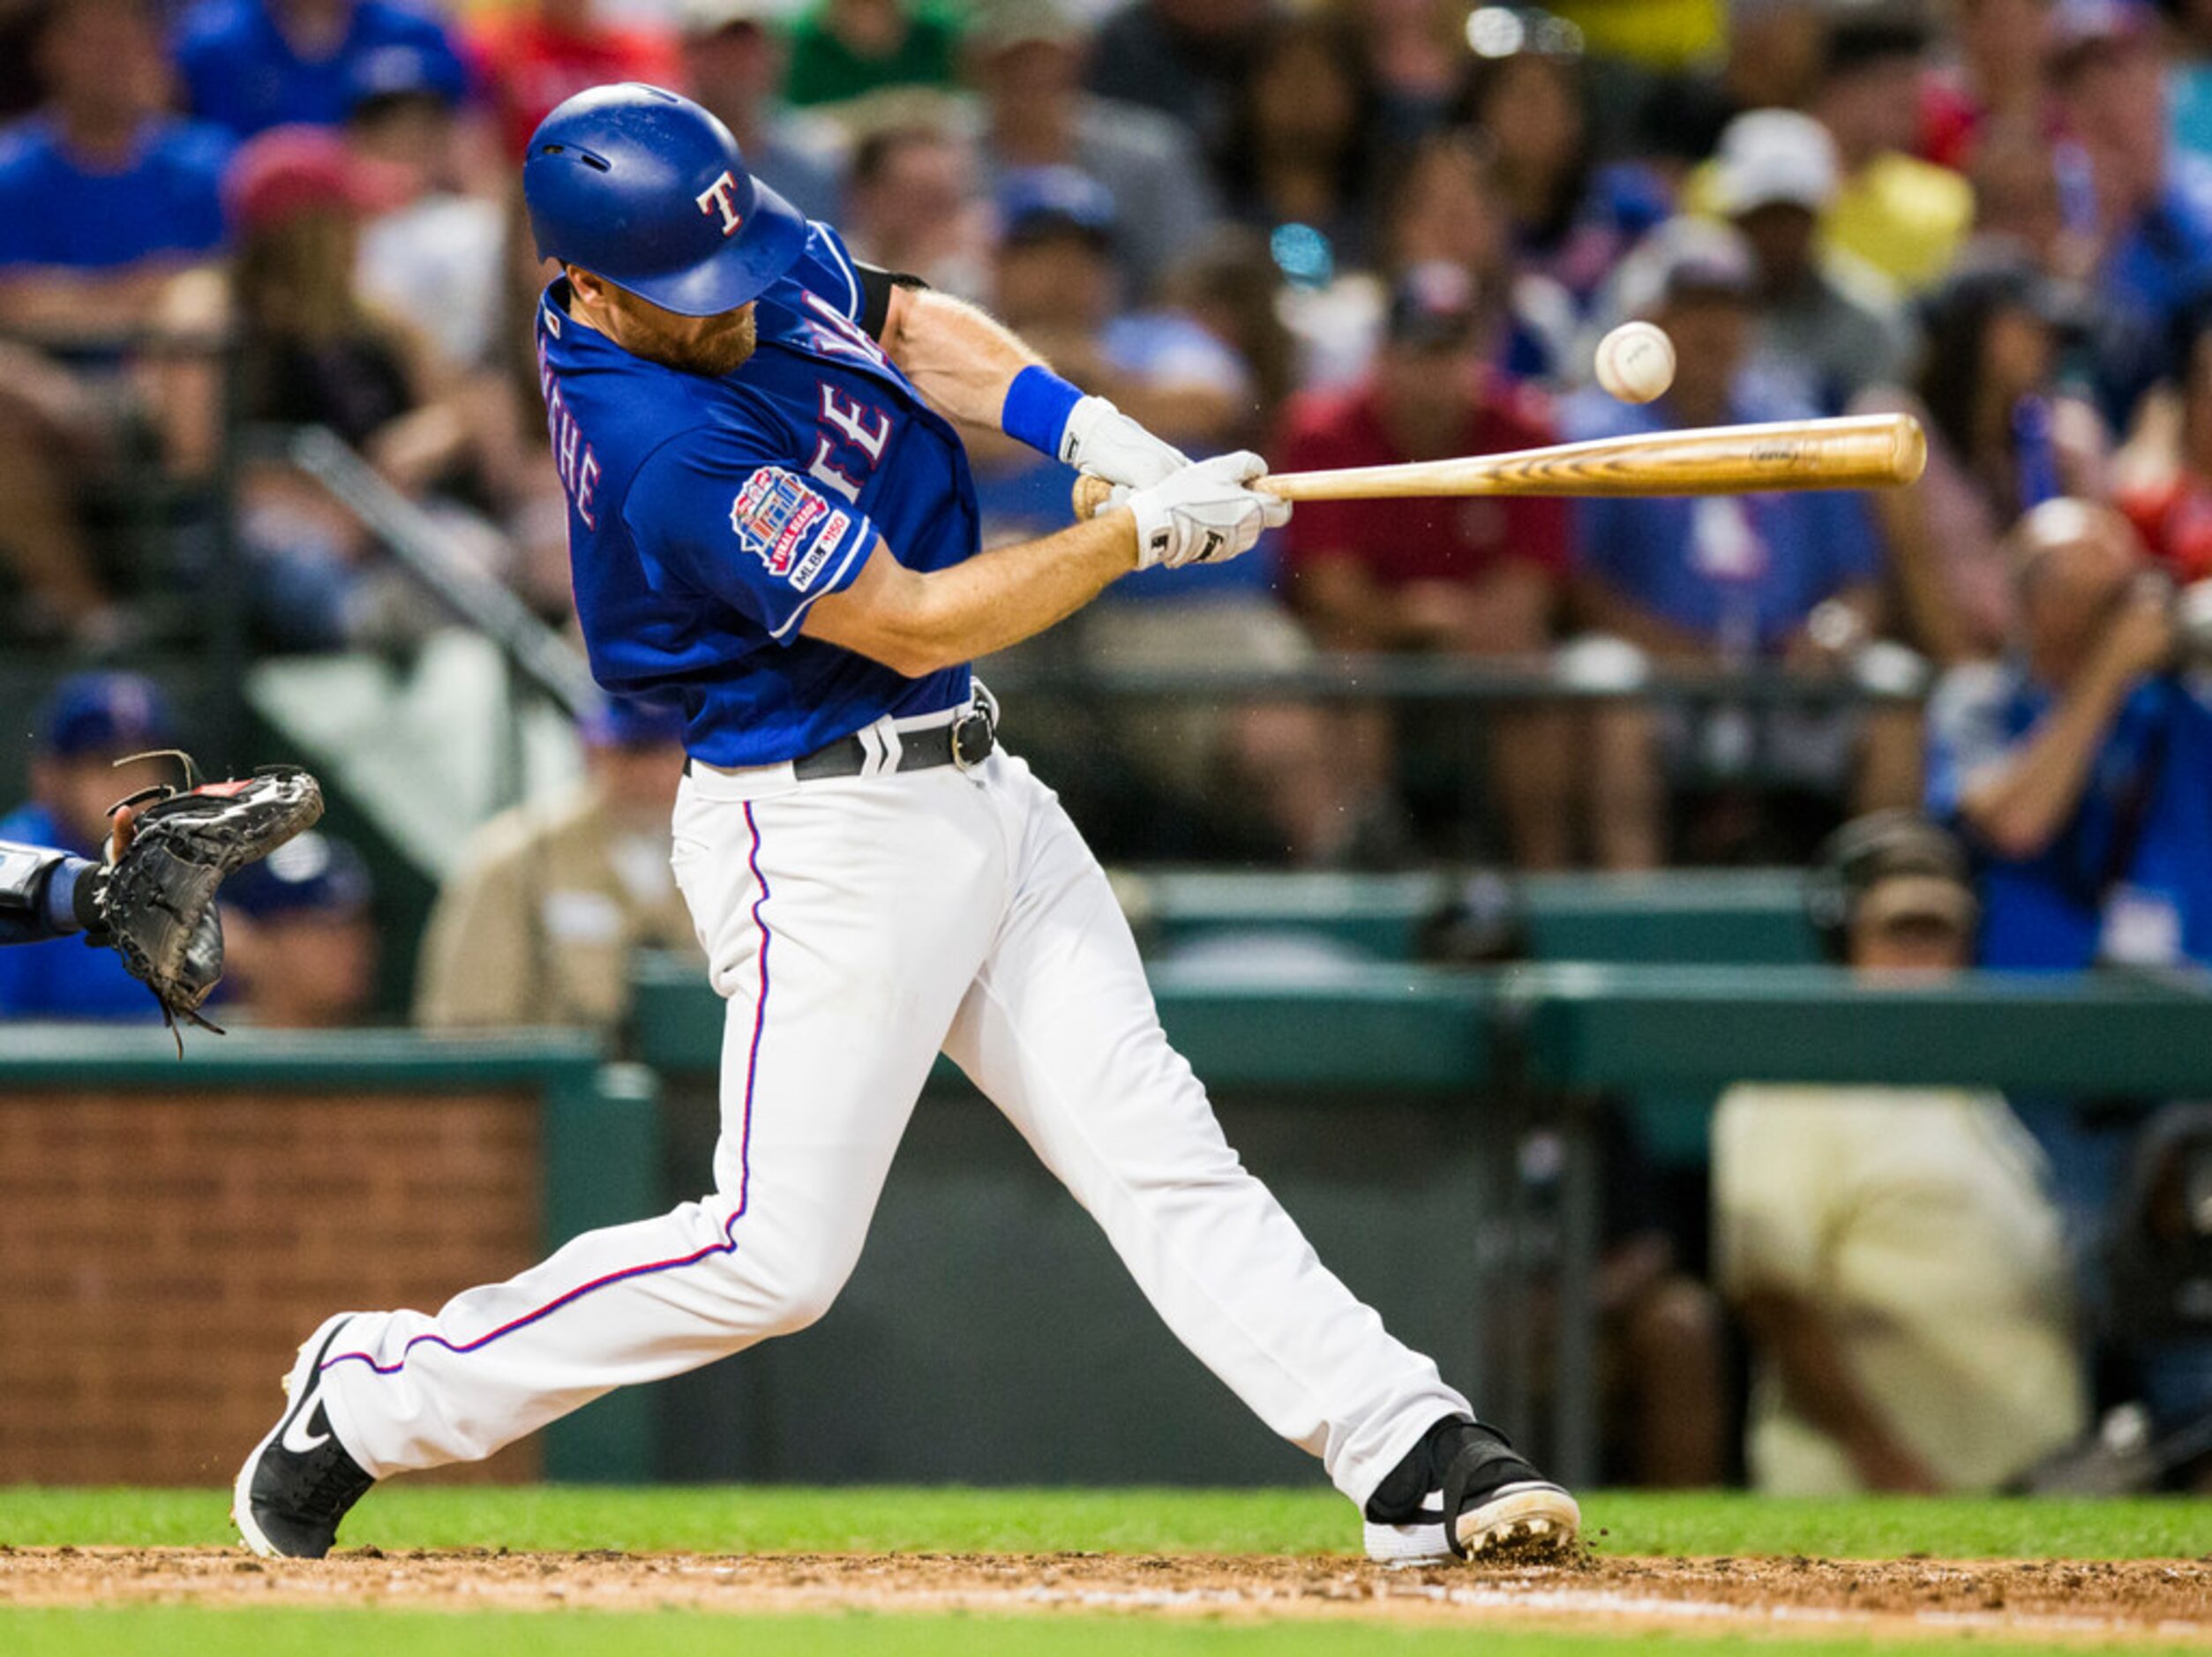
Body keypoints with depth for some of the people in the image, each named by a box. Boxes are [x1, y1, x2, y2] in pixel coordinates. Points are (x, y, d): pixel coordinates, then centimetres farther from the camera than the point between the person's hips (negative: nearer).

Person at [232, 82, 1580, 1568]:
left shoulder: (759, 253, -1)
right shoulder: (667, 452, -27)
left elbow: (907, 328, 18)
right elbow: (915, 624, -21)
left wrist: (1090, 429, 0)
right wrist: (1148, 530, -16)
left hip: (975, 792, 9)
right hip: (824, 832, -8)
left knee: (1153, 1139, 2)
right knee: (775, 1258, -7)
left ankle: (1413, 1456, -2)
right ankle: (371, 1401, 7)